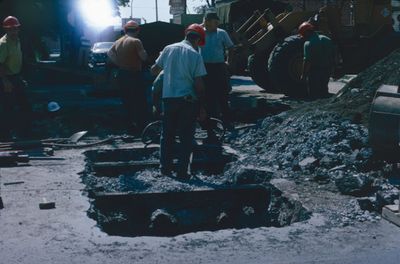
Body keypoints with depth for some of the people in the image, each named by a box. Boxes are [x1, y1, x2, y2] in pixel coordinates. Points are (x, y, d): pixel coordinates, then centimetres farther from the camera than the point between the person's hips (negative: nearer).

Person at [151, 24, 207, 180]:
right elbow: (199, 84, -9)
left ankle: (165, 168, 19)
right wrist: (202, 106, -1)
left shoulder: (169, 49, 3)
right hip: (187, 100, -3)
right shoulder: (195, 55, -6)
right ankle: (182, 172, 5)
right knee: (186, 138, 6)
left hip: (168, 98, 3)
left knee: (167, 135, 15)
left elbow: (154, 70, 9)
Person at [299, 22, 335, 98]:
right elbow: (333, 57, 12)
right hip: (327, 71, 7)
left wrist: (303, 75, -13)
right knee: (324, 91, 19)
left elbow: (307, 61, -20)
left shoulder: (309, 43, -14)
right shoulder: (327, 39, 9)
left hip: (314, 72, -7)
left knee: (314, 94, 1)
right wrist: (330, 70, 19)